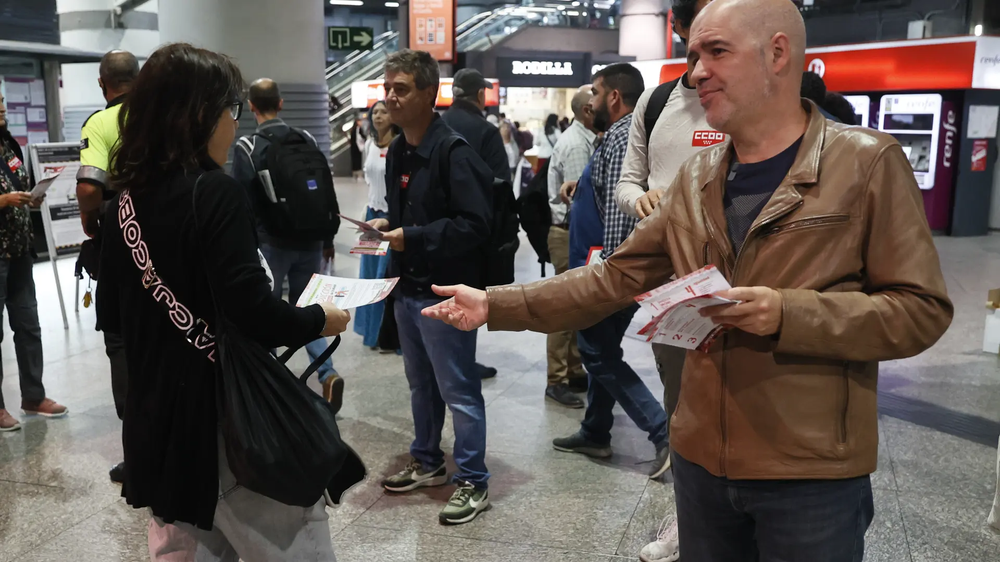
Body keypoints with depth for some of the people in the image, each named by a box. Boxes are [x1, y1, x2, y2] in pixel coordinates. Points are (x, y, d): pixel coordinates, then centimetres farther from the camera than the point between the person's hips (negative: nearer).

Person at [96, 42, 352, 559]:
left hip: (157, 407, 8)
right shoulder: (215, 192, -17)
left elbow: (111, 312, 12)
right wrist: (319, 320, -8)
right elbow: (252, 311, -24)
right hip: (224, 405, -7)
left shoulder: (129, 196, 5)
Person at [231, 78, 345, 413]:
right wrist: (327, 239, 16)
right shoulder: (308, 140, 6)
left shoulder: (247, 147, -8)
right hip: (309, 241, 4)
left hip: (270, 244, -4)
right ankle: (328, 373, -3)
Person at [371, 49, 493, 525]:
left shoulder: (454, 152, -17)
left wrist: (413, 236, -23)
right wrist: (387, 225, 3)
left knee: (458, 390, 1)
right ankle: (427, 463, 36)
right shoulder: (397, 151, 11)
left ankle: (473, 481, 14)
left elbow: (475, 224, -23)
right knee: (420, 384, 20)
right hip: (407, 287, 9)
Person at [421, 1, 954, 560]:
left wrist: (787, 314, -25)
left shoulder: (868, 162, -9)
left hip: (812, 474, -4)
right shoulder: (696, 178, 6)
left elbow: (920, 309, -11)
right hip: (701, 457, 5)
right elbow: (615, 279, 7)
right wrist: (497, 304, 0)